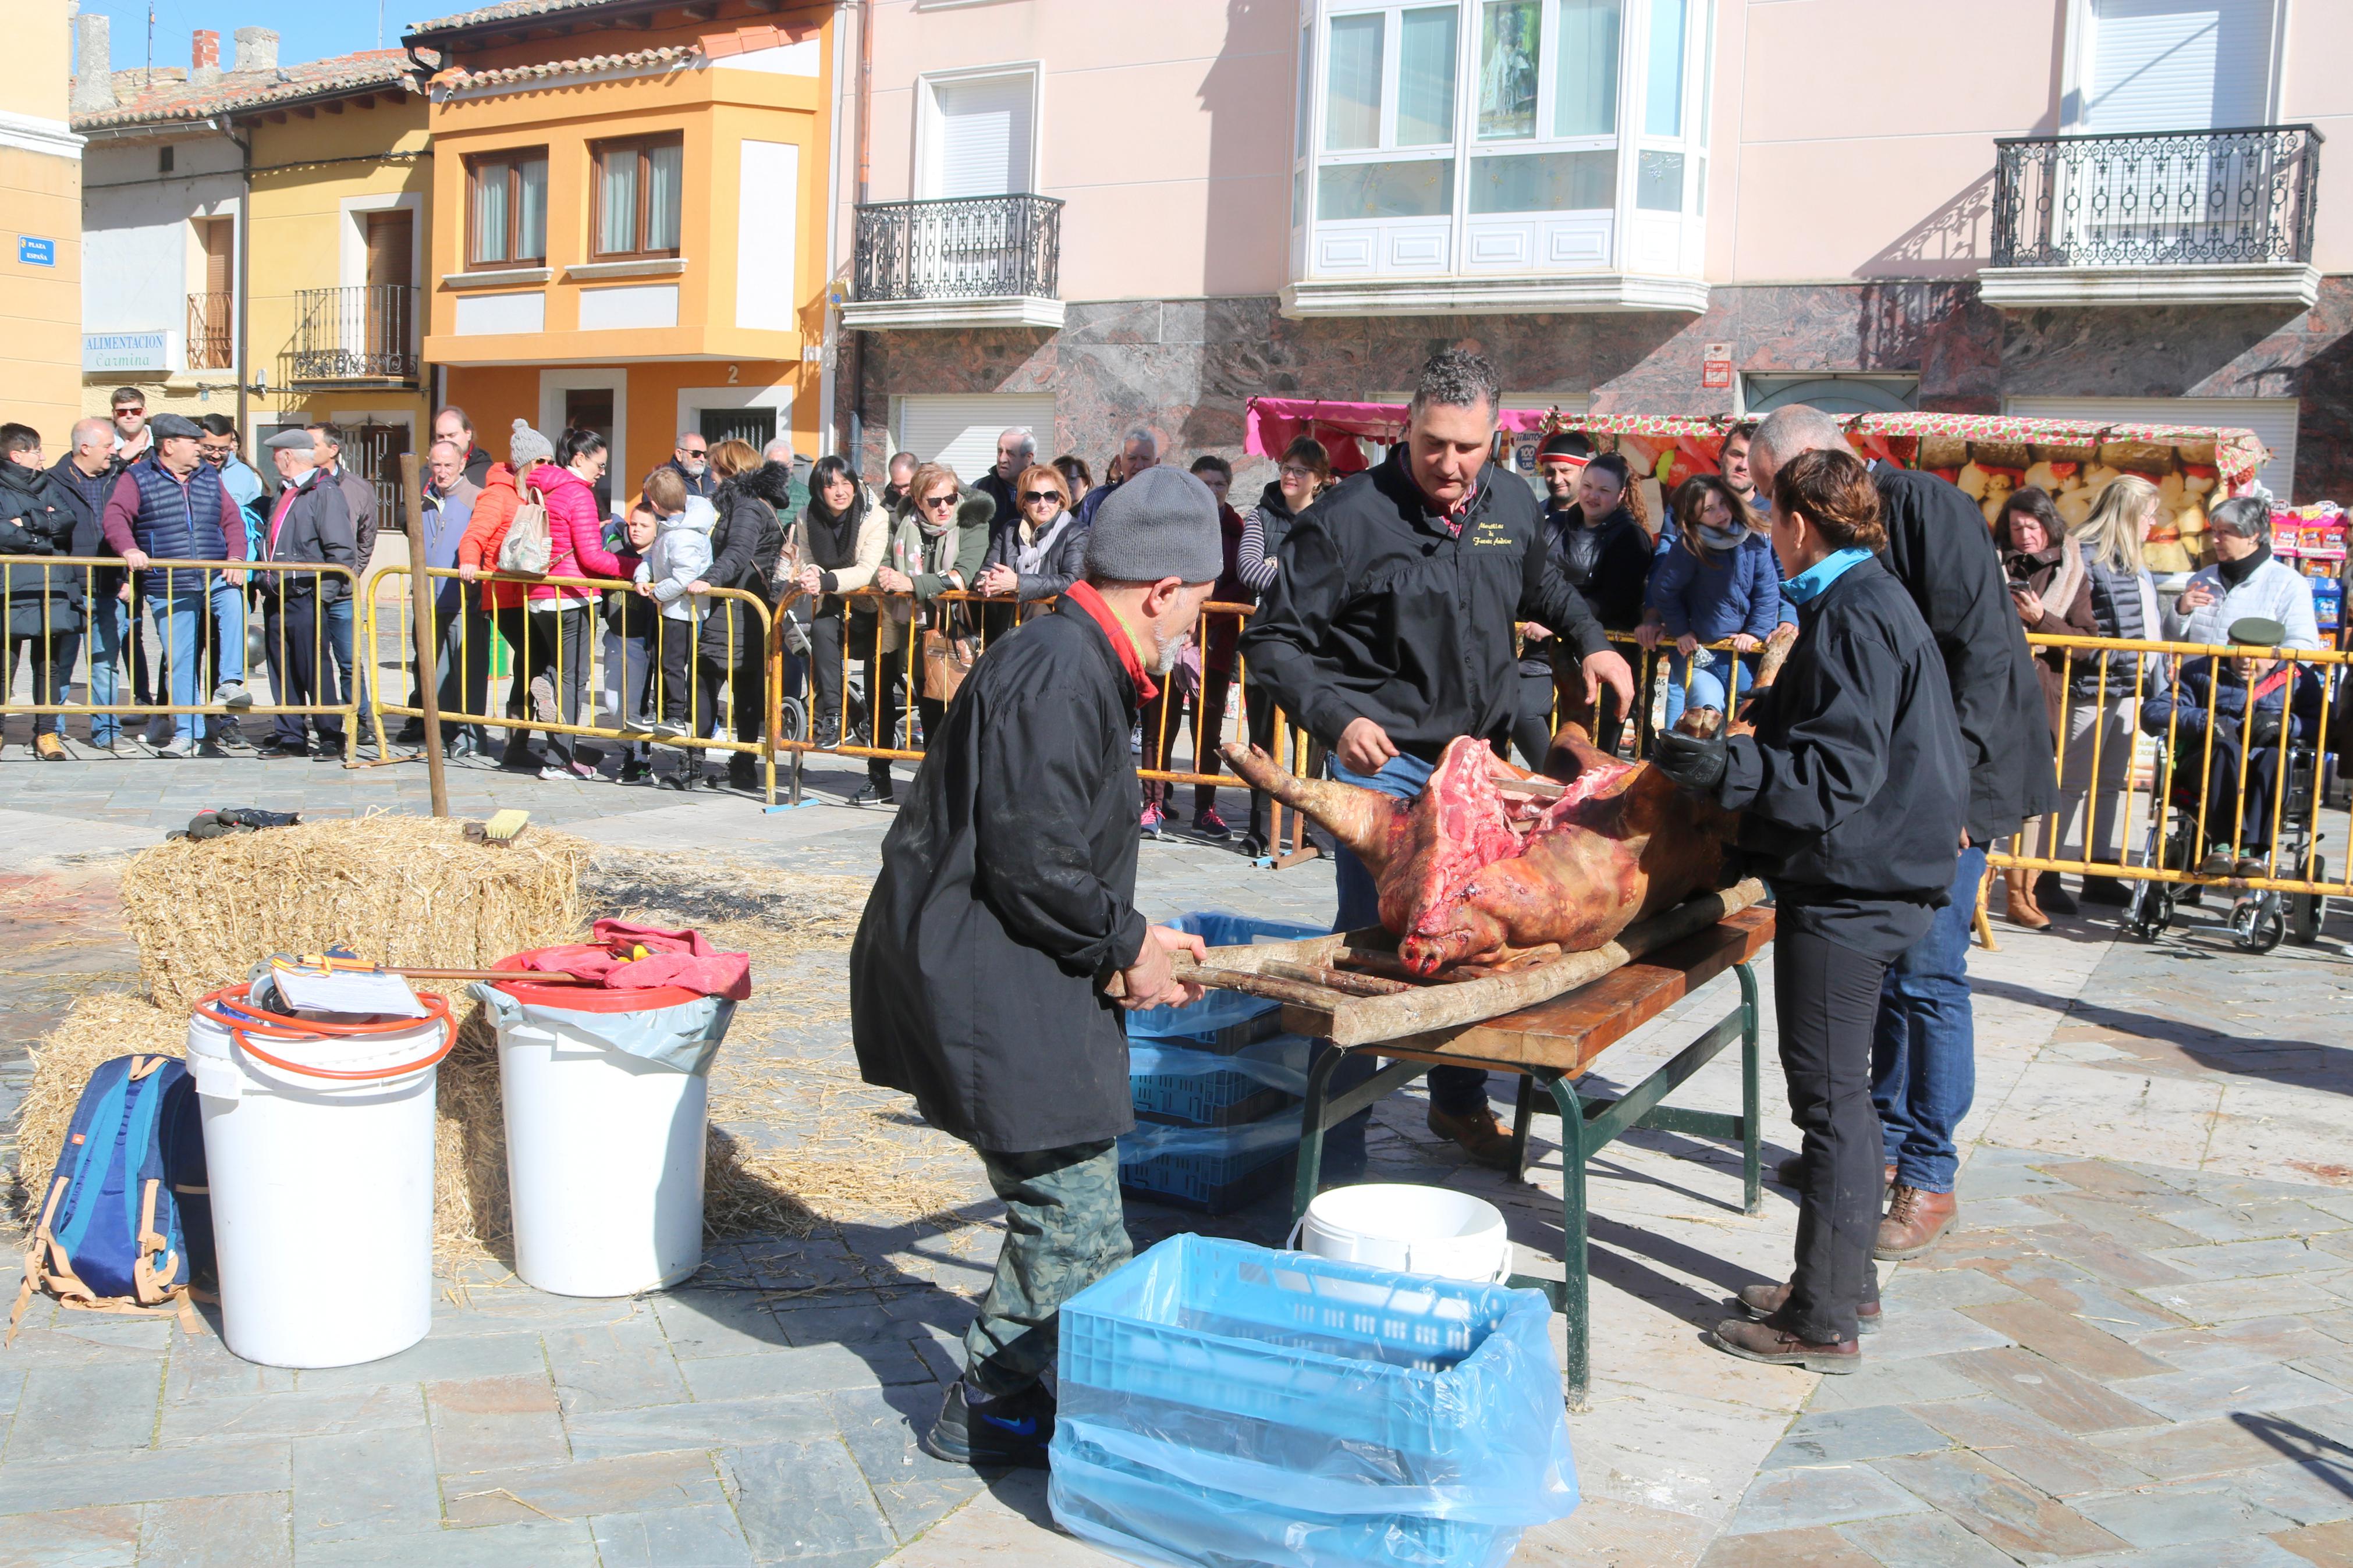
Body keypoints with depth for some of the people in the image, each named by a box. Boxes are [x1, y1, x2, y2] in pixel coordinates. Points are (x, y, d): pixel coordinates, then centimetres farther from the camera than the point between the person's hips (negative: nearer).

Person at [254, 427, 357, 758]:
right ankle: (291, 739, 15)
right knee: (282, 674, 9)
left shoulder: (326, 494, -9)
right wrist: (265, 581, 18)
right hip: (276, 600, 9)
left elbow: (343, 553, -14)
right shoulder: (283, 494, 19)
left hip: (305, 600, -9)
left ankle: (331, 739, 2)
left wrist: (320, 593, -16)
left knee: (316, 673, -5)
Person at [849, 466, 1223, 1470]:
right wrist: (1126, 946, -10)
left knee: (1074, 1202, 19)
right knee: (1071, 1211, -2)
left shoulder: (1076, 666, 14)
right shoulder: (1058, 679, -21)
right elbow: (1035, 866, -24)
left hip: (994, 970, 11)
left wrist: (1131, 936, 12)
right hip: (987, 983, -11)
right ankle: (986, 1409, 14)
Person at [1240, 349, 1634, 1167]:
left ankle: (1460, 1101, 32)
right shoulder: (1350, 516, -14)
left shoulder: (1512, 505, 4)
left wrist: (1590, 640, 12)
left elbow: (1542, 582, 28)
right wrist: (1337, 719, -23)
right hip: (1384, 762, -5)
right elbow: (1273, 639, -11)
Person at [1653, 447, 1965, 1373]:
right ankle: (1845, 1280, 30)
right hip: (1869, 880, 11)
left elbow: (1841, 771, -25)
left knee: (1829, 1096, -4)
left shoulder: (1852, 618, -18)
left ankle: (1823, 1322, 5)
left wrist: (1731, 768, -31)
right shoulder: (1871, 602, 13)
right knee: (1839, 1090, 18)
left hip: (1847, 889, -11)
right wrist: (1770, 713, 38)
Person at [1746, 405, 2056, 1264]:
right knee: (1882, 961, 12)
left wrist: (1948, 776, -24)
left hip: (1960, 769, -8)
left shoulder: (1924, 506, -15)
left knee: (1927, 972, -7)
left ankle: (1929, 1178, 3)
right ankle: (1883, 1141, 24)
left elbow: (1982, 650, -20)